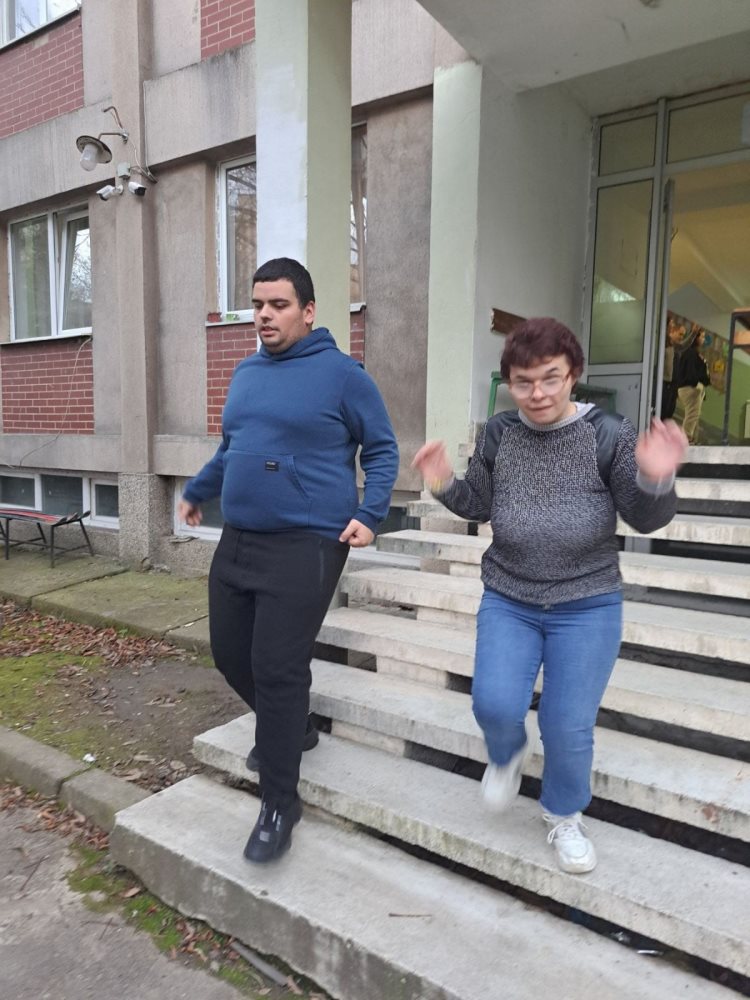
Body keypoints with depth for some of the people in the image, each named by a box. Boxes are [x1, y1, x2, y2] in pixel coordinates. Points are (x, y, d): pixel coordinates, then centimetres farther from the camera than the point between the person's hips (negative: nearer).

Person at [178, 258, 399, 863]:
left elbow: (382, 450, -2)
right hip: (237, 542, 7)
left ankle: (280, 805, 13)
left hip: (305, 547, -7)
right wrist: (197, 492, 34)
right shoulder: (245, 374, 14)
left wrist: (369, 514, -13)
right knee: (230, 655, 13)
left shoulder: (341, 373, -6)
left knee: (277, 670, -7)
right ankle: (292, 731, 41)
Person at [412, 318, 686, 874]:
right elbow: (479, 505, 8)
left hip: (587, 608, -2)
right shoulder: (499, 434, -4)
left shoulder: (608, 435, -12)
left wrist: (656, 481, -28)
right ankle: (507, 757, 29)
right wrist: (445, 484, -11)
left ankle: (565, 817, 34)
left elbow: (645, 520, -7)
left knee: (569, 728, 4)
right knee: (494, 704, -9)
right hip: (508, 602, 2)